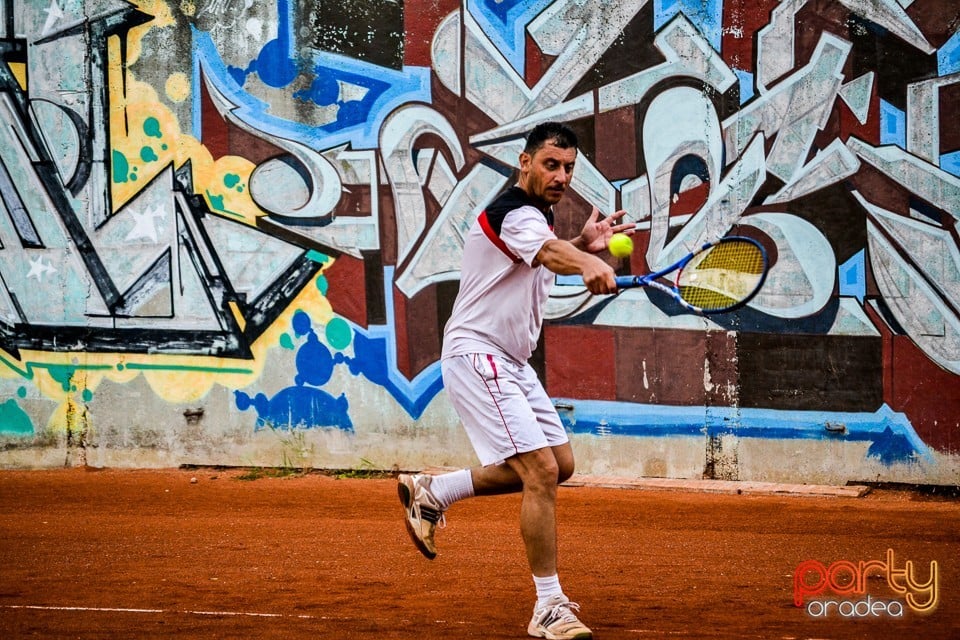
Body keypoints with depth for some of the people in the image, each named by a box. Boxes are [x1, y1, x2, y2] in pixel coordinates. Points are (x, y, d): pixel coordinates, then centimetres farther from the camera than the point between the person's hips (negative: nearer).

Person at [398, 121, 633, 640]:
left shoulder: (539, 214, 11)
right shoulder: (514, 213, -21)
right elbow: (550, 253, -42)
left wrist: (583, 244, 8)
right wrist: (589, 264, -64)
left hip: (510, 363, 10)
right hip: (476, 356, -10)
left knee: (559, 463, 14)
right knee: (541, 471, -17)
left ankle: (432, 492, 24)